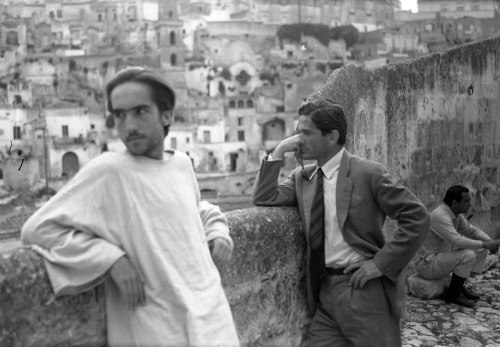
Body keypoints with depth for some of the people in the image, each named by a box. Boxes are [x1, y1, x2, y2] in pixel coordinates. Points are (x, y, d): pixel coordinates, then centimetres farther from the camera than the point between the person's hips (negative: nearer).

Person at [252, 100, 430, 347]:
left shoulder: (367, 173, -9)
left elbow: (417, 217, -10)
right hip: (325, 291, 5)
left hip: (365, 289, -5)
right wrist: (278, 152, -5)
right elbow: (264, 199, -1)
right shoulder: (302, 177, 9)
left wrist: (381, 263, -12)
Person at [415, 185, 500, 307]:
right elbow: (458, 241, -35)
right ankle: (452, 293, -9)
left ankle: (459, 286, 12)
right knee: (468, 255, -28)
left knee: (481, 251, 4)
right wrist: (484, 244, -24)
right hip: (427, 264, -10)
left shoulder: (456, 214, 3)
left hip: (444, 254, 10)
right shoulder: (440, 216, -27)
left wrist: (489, 240, -6)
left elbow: (471, 230, 13)